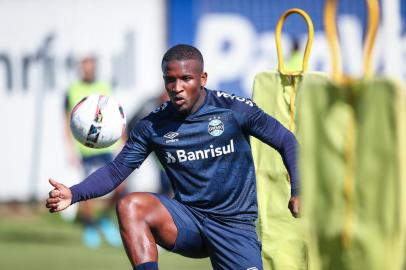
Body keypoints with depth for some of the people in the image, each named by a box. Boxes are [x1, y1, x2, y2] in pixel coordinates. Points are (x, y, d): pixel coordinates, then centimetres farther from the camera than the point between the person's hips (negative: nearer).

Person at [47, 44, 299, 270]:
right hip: (188, 219, 2)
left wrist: (298, 192, -12)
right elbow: (116, 170, -2)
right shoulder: (153, 126, -1)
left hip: (235, 224, -2)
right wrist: (73, 194, -19)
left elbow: (286, 141, 1)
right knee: (130, 206, -27)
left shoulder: (235, 109, -8)